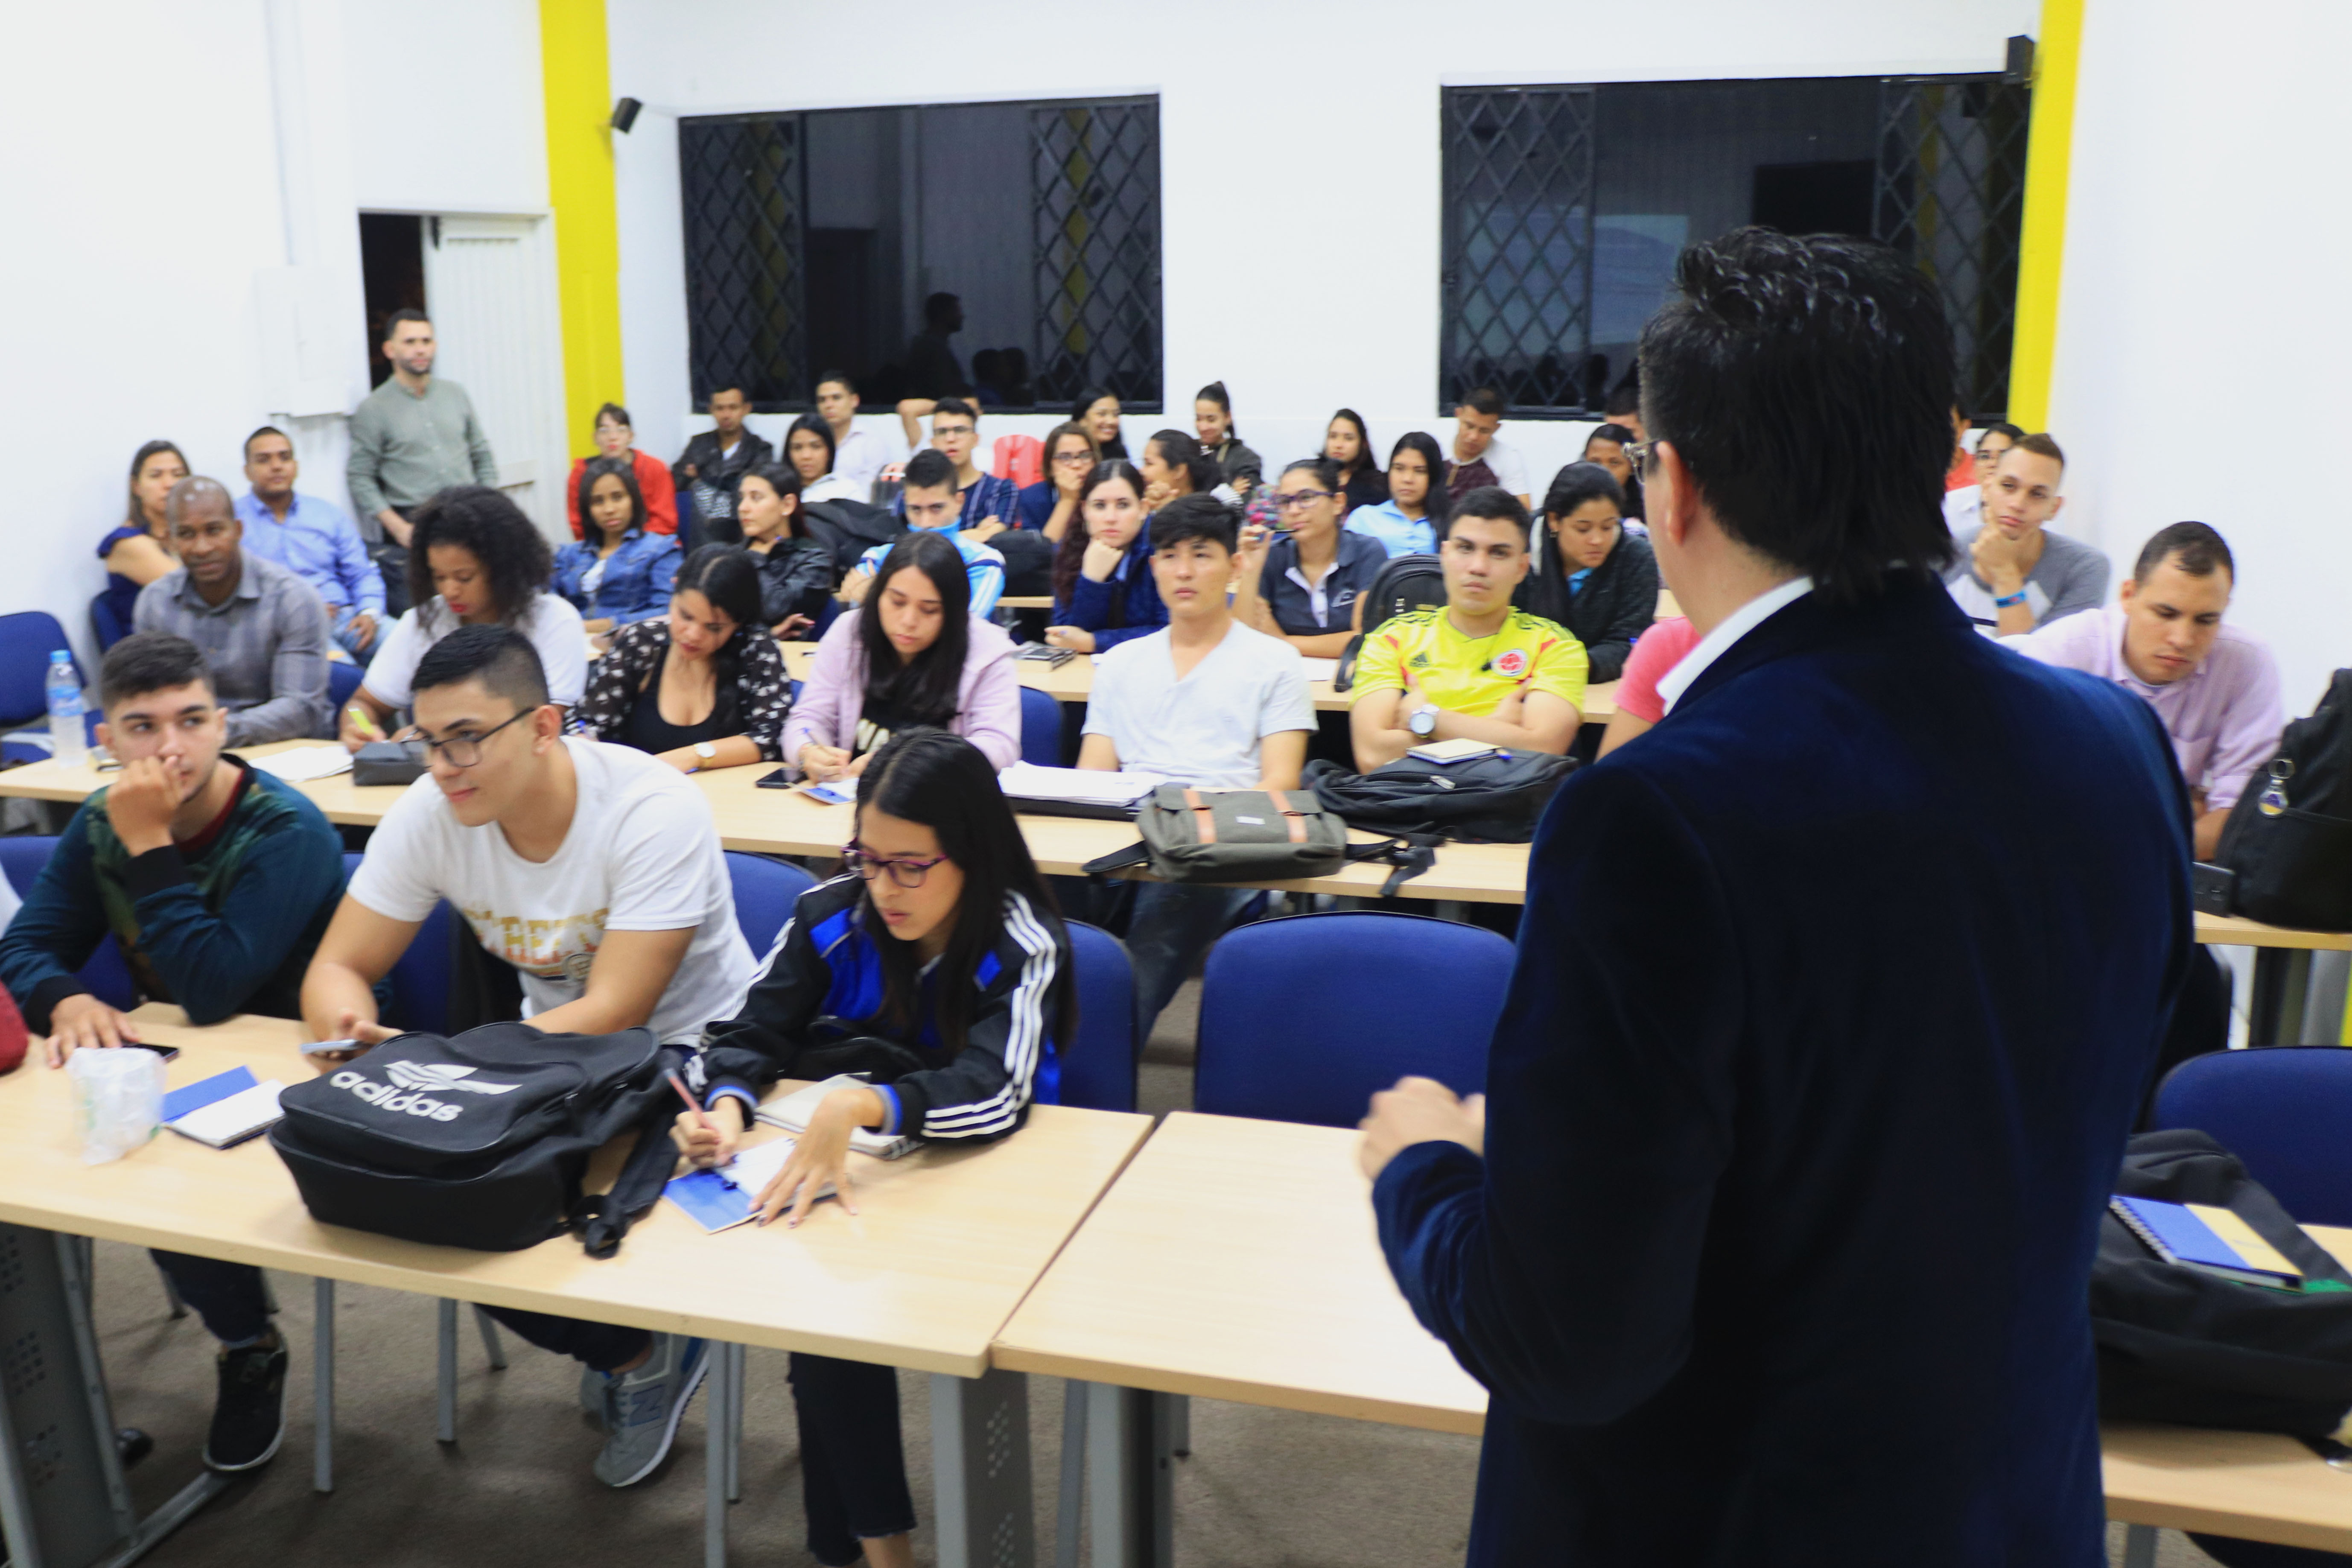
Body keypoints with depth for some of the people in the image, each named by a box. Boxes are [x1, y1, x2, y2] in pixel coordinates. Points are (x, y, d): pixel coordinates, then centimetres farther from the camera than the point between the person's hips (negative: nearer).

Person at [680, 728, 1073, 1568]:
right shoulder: (832, 915, -8)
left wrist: (863, 1107, -52)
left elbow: (995, 1091, -35)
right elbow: (748, 1035, -6)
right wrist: (727, 1105, -30)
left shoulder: (1021, 947, -20)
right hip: (847, 1164, 3)